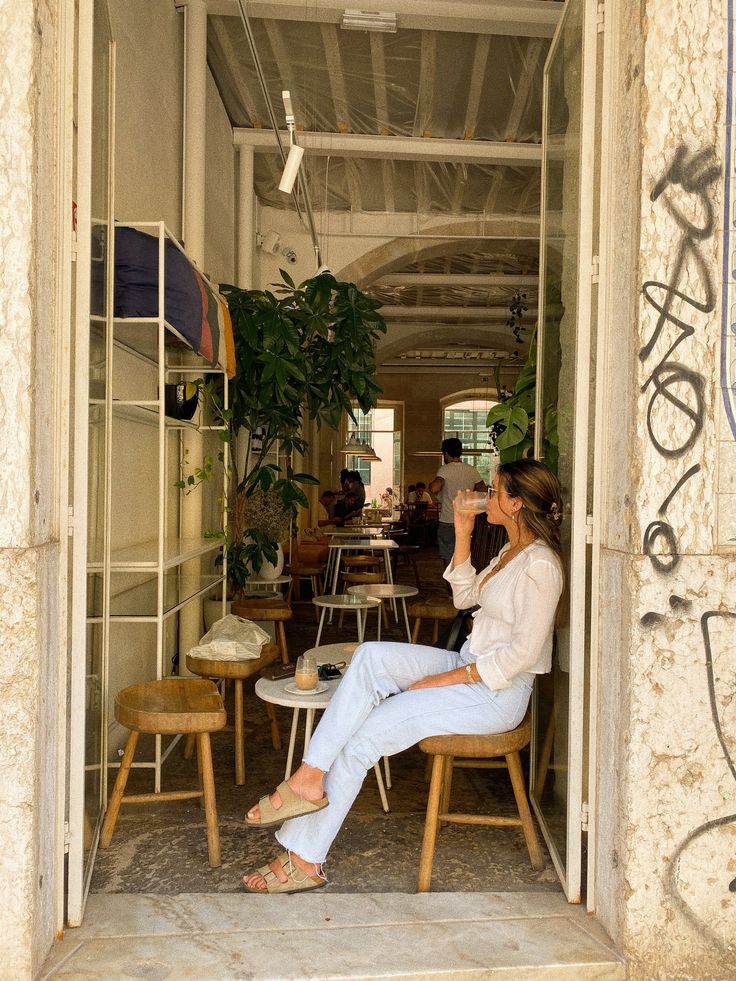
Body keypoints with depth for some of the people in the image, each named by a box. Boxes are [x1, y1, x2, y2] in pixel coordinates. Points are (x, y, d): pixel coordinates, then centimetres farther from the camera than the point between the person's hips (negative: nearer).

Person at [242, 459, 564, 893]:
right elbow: (465, 597, 18)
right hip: (469, 667, 9)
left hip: (499, 691, -9)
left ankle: (305, 860, -3)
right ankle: (310, 776, -19)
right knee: (371, 656, -16)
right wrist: (462, 535, 8)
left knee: (364, 735, -15)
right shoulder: (511, 551, 13)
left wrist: (444, 680, -18)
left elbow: (523, 654, -22)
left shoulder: (540, 565, -18)